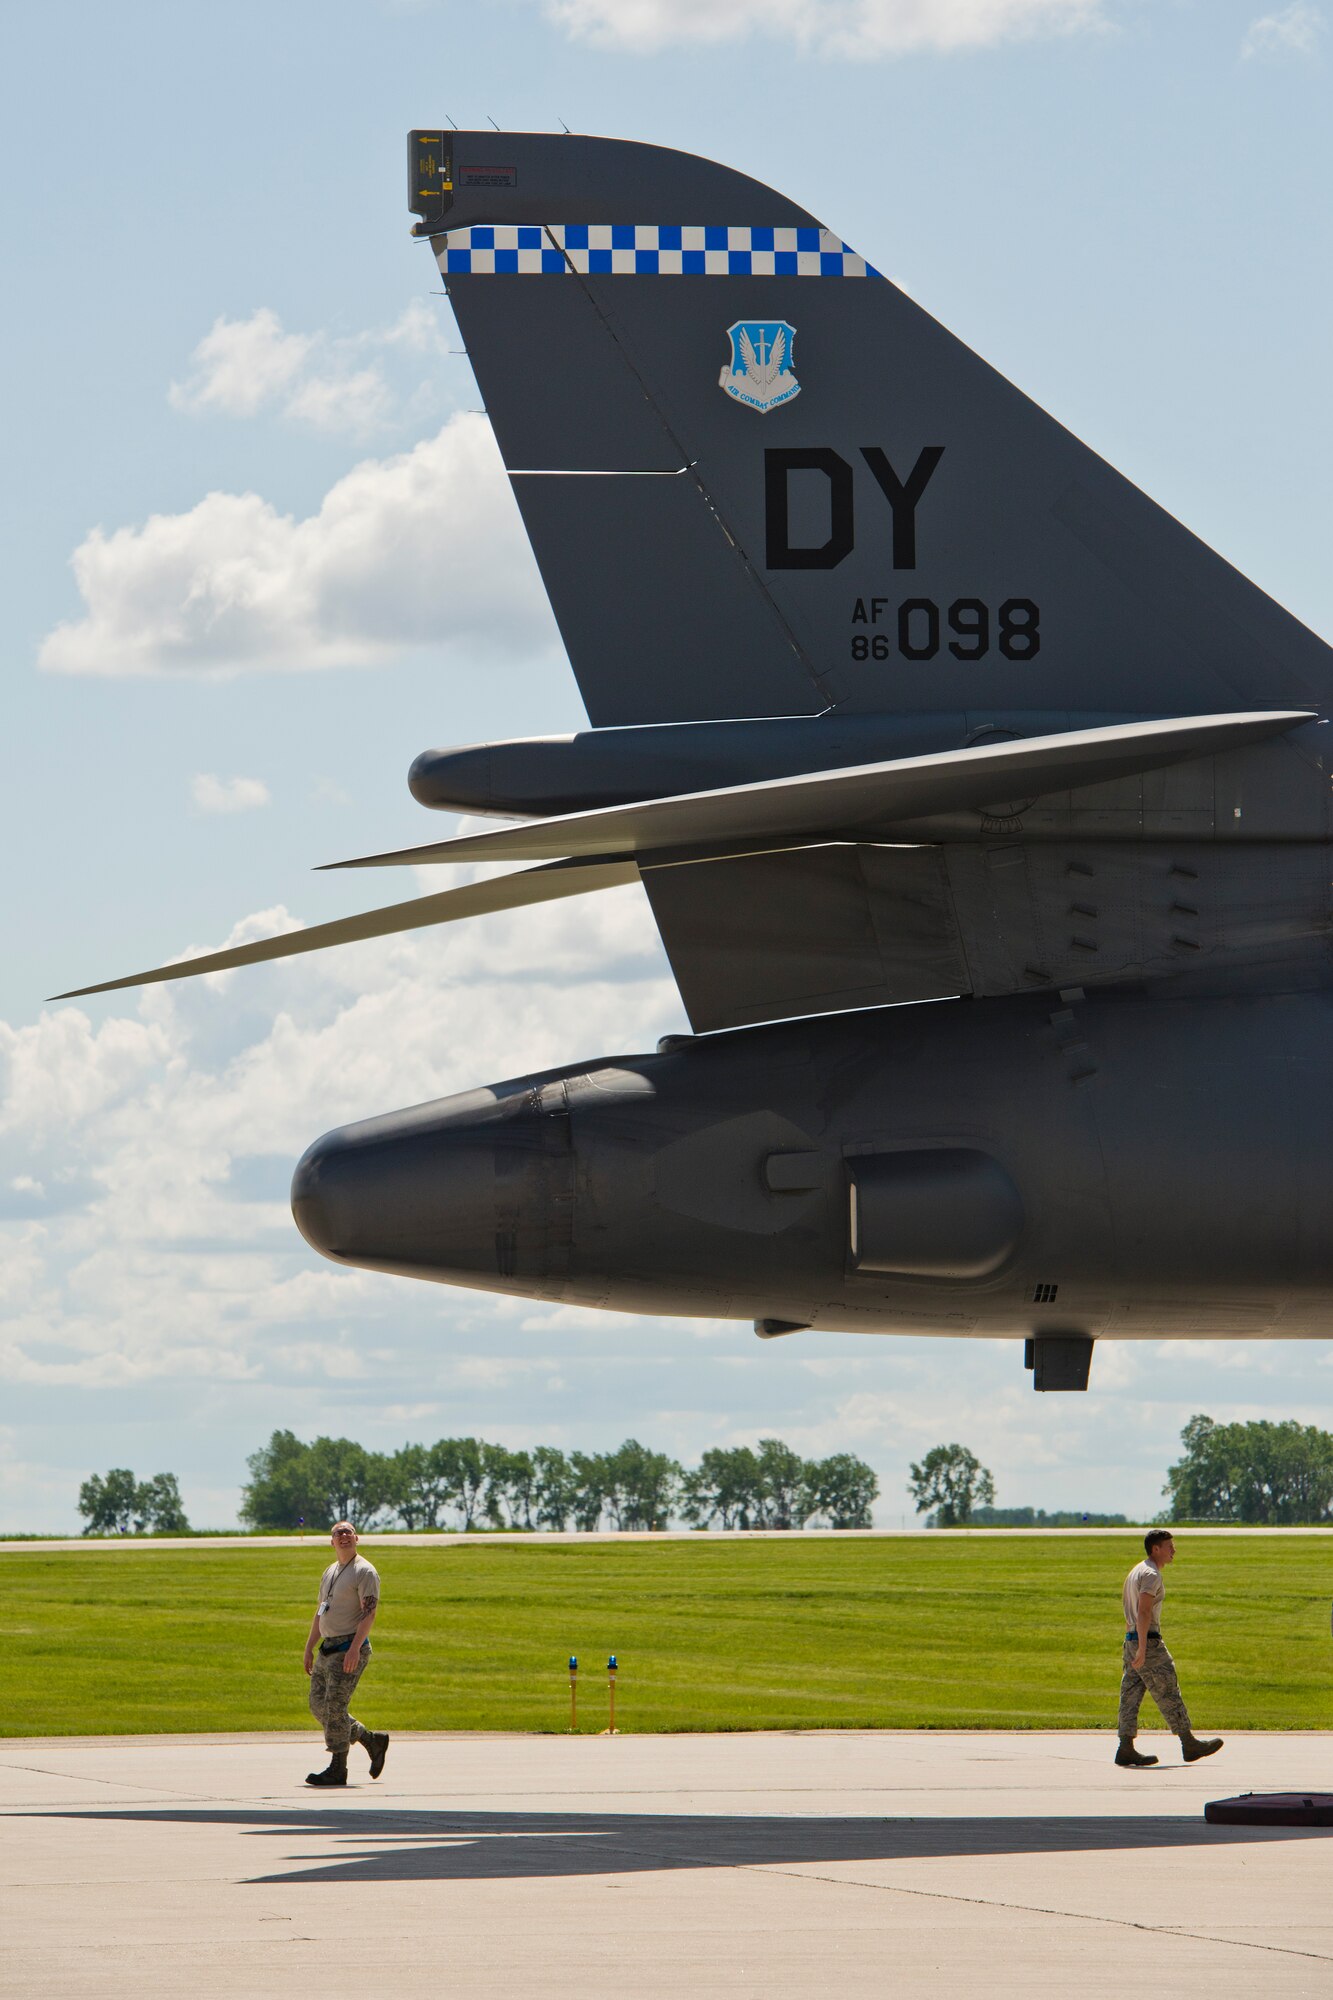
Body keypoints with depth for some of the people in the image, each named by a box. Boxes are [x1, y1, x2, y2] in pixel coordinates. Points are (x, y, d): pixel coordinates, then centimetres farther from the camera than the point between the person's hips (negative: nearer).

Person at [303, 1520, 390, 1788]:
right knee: (318, 1705, 8)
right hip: (328, 1648, 9)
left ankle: (338, 1770, -5)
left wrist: (355, 1648, -26)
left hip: (351, 1648, -9)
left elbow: (369, 1613, -17)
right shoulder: (330, 1572, 19)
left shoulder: (365, 1572, -9)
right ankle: (372, 1740, 19)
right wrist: (309, 1647, 19)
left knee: (335, 1706, -11)